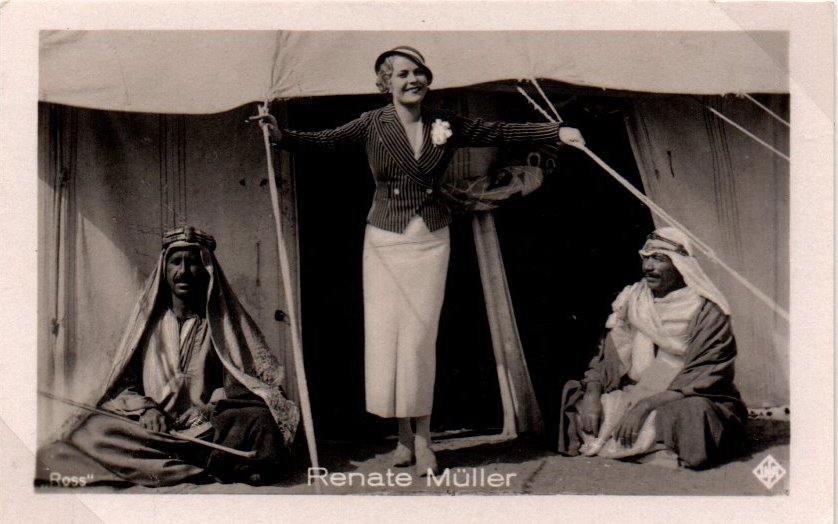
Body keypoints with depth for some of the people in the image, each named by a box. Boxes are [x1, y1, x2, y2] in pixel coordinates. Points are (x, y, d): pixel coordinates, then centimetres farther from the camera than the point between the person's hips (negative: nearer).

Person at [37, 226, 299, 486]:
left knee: (257, 420, -31)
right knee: (90, 426, -26)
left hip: (209, 428, -2)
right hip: (150, 429, 2)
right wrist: (144, 408, -9)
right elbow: (121, 385, 13)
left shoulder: (224, 323, 8)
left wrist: (210, 407, -15)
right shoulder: (148, 321, 14)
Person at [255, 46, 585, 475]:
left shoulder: (445, 125, 2)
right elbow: (325, 141, -11)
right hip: (385, 242, 0)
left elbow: (501, 133, 7)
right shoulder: (372, 125, -3)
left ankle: (422, 440, 7)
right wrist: (281, 136, -28)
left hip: (431, 242, 1)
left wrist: (557, 132, 5)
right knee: (385, 335, -1)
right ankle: (403, 436, 13)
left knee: (420, 337, -2)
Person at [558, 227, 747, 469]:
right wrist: (592, 395, -13)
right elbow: (607, 356, 6)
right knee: (573, 397, -10)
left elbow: (702, 376, -17)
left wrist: (647, 405, -26)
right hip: (635, 395, 5)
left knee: (692, 413, -38)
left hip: (690, 401, -5)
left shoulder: (706, 310, -10)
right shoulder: (632, 300, 6)